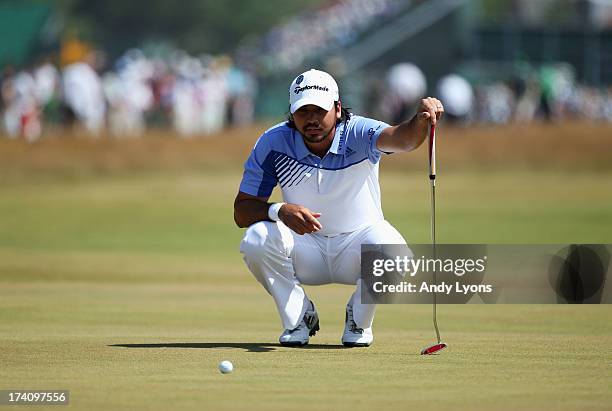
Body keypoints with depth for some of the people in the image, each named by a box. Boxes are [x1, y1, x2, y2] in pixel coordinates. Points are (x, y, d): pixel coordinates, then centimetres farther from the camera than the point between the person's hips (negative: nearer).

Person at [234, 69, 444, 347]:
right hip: (304, 246, 1)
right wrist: (280, 210, -36)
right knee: (257, 240, -29)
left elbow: (401, 139, -43)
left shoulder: (357, 134, -20)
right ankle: (298, 318, -3)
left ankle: (358, 320, -2)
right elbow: (241, 212, -14)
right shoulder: (273, 144, -15)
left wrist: (421, 121, -67)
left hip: (358, 237, -1)